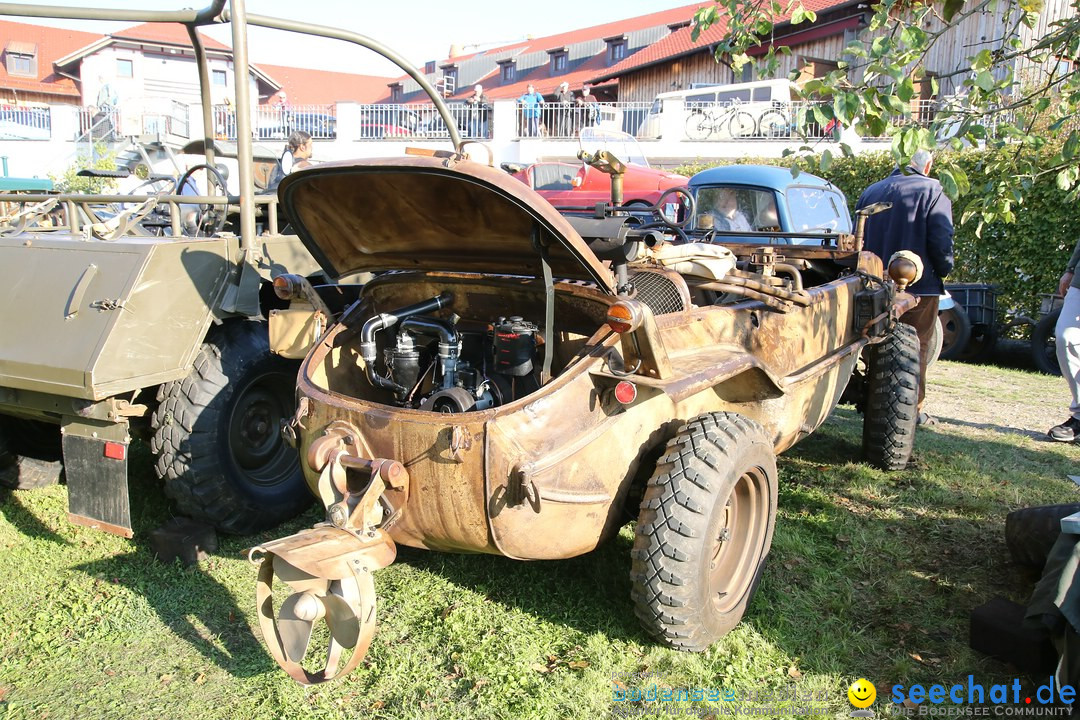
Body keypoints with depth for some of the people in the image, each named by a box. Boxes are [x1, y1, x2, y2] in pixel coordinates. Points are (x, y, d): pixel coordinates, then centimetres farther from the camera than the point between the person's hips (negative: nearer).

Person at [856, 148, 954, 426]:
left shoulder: (870, 192, 9)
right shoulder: (933, 190, -7)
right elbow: (941, 241, -15)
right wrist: (944, 270, 2)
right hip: (919, 286, -4)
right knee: (915, 349, 4)